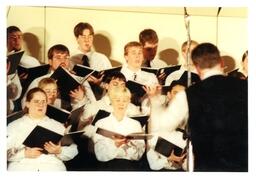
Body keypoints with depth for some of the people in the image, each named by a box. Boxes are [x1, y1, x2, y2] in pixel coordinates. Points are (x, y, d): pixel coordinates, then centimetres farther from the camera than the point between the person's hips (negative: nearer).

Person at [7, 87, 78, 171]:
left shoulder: (58, 126, 20)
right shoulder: (14, 126, 16)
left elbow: (73, 150, 12)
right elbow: (7, 151, 4)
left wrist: (59, 151, -7)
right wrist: (25, 154, -9)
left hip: (53, 168, 1)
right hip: (21, 168, -1)